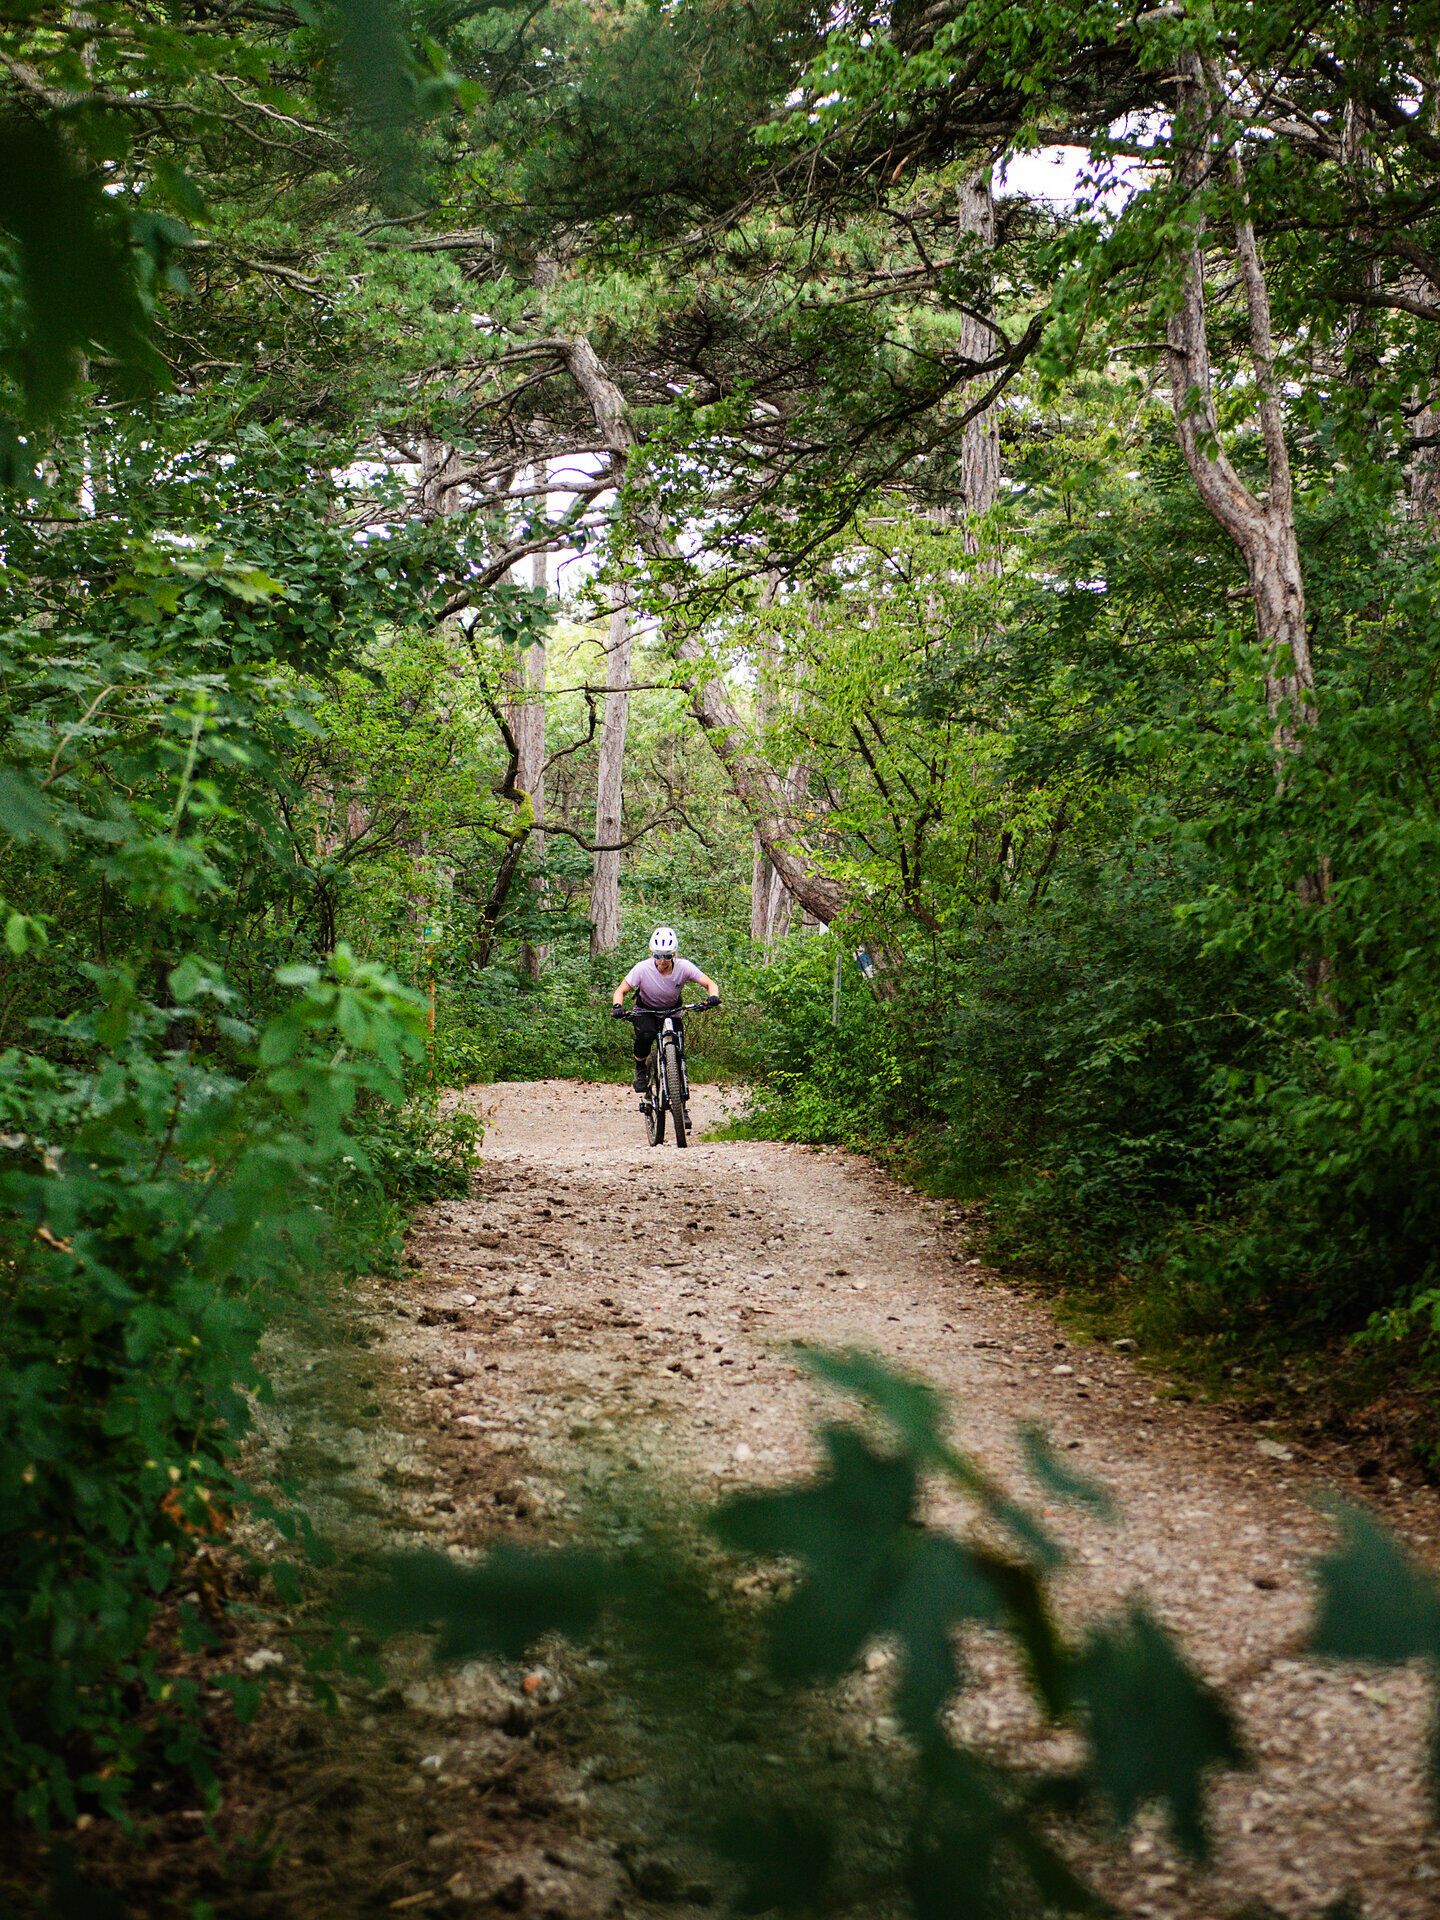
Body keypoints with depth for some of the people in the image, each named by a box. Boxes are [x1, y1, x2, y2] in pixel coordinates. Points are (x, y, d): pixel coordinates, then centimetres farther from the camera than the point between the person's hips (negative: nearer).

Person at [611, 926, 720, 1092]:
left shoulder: (684, 967, -25)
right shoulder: (643, 968, -28)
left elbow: (710, 984, -22)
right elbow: (621, 991, -21)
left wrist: (713, 997, -45)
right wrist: (617, 1006, -42)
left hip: (672, 1010, 2)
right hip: (646, 1011, -2)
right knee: (645, 1035, -31)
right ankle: (640, 1069, -5)